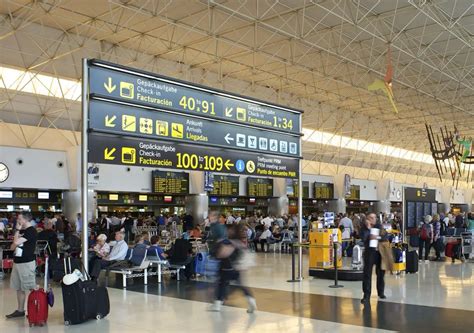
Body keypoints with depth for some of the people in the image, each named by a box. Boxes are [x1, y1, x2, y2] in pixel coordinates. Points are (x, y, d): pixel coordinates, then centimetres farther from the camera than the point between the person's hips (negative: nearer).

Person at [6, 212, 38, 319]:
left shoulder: (31, 231, -13)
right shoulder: (21, 231, 15)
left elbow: (16, 242, -22)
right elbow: (13, 247, 17)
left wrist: (17, 230, -8)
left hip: (26, 263, -9)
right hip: (17, 262, 9)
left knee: (31, 288, -3)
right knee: (19, 288, 13)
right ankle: (20, 310, 21)